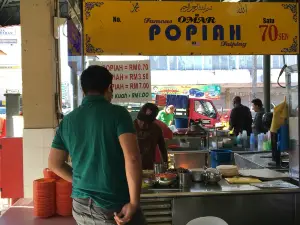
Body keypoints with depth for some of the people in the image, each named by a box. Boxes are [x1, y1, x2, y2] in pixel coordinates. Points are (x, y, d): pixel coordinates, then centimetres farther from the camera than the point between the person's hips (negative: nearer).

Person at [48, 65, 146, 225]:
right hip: (114, 206, -5)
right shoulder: (117, 113, -10)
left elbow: (54, 164, 11)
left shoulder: (67, 120, 5)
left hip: (81, 207, 5)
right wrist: (133, 203, -17)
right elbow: (132, 158, -22)